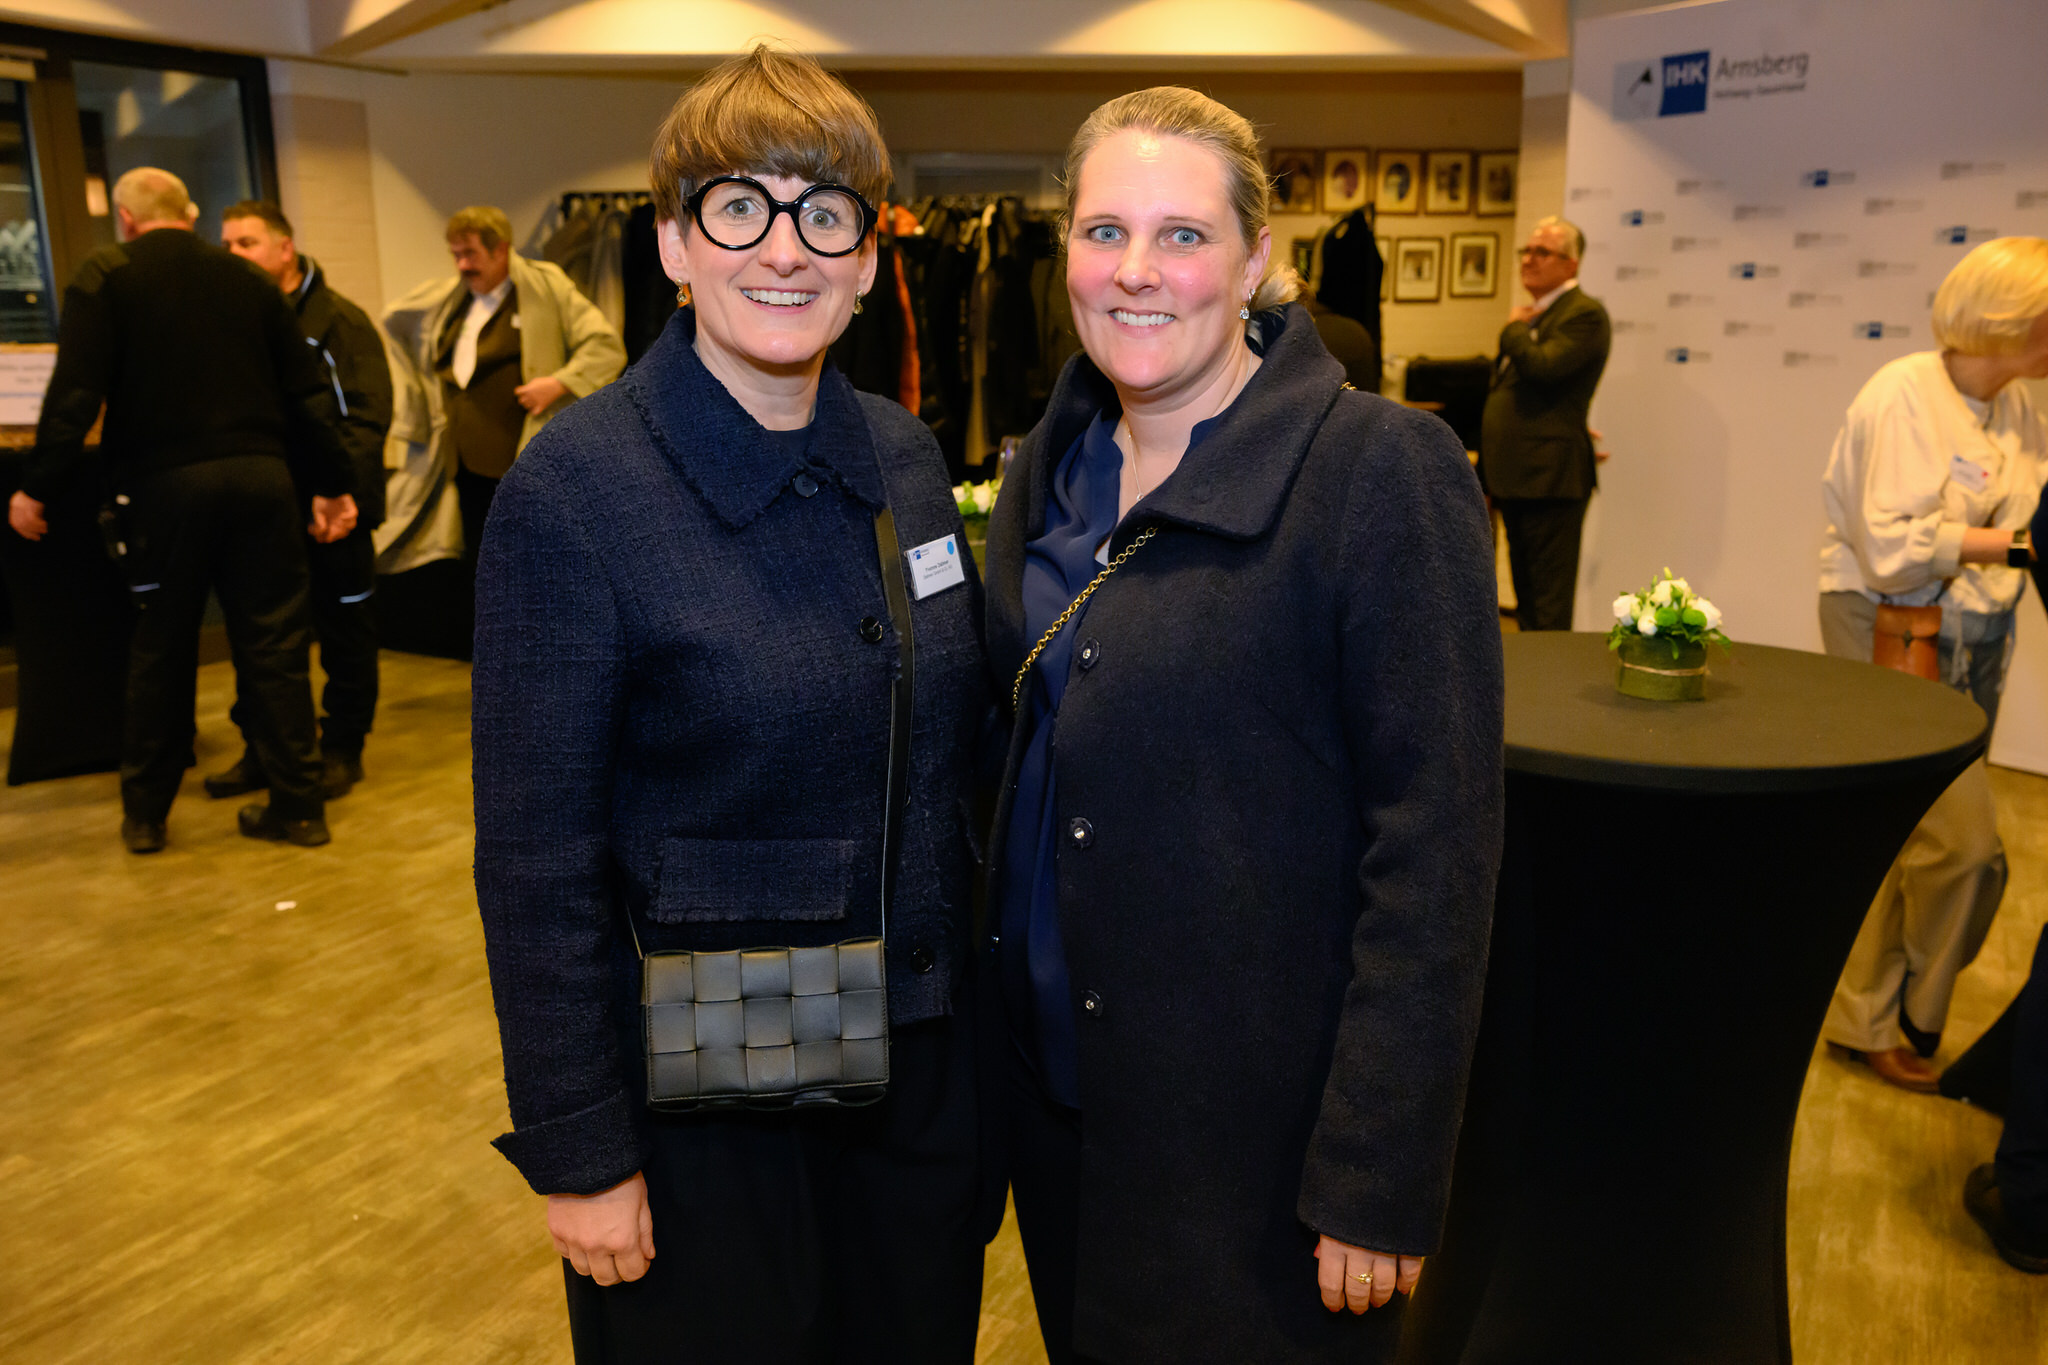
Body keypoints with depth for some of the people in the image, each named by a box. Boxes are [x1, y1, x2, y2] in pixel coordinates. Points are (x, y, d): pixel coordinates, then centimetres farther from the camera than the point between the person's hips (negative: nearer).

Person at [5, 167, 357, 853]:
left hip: (164, 481, -2)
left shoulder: (104, 276, 2)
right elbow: (306, 392, 10)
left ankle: (145, 813, 19)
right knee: (274, 644, 6)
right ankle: (298, 804, 8)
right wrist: (332, 484, 13)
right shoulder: (247, 279, 12)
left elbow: (75, 392, -8)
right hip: (261, 475, 2)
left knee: (160, 649, 9)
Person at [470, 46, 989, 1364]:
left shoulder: (906, 455, 0)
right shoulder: (573, 490, -17)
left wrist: (981, 985, 9)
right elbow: (536, 861, -15)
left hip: (923, 1054, 5)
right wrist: (580, 1151, -12)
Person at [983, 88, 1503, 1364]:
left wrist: (1379, 1179, -18)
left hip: (1257, 1117, -6)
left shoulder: (1383, 471, -17)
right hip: (1056, 1075, 6)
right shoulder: (1050, 468, 3)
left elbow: (1436, 846, -18)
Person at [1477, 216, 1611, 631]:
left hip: (1550, 477, -10)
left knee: (1549, 609, -6)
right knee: (1526, 595, 16)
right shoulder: (1535, 314, 20)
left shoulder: (1585, 314, -10)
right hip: (1516, 475, 10)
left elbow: (1543, 365, -25)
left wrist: (1514, 327, -7)